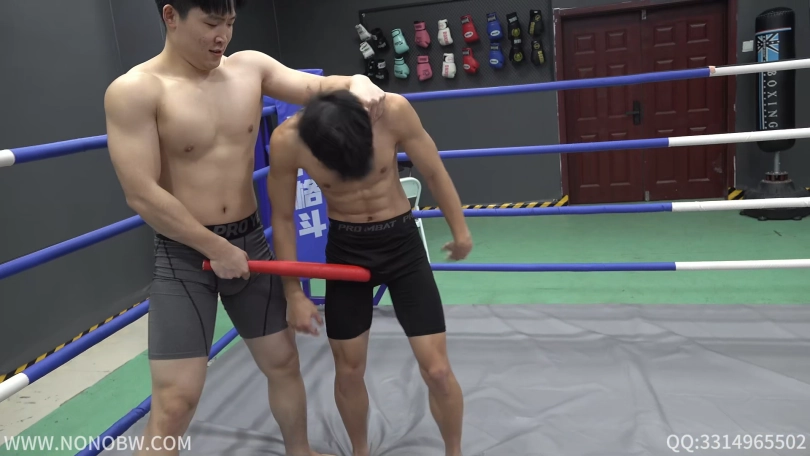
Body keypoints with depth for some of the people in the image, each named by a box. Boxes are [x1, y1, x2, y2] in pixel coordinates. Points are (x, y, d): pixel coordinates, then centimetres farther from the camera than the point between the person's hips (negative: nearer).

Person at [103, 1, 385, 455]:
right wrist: (216, 249, -14)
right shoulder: (134, 91, -14)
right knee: (175, 401, -4)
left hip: (251, 240, 5)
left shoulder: (250, 66, 2)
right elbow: (142, 195, -17)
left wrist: (356, 82, -21)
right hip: (184, 254, -5)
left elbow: (318, 86, 2)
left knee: (283, 360, 18)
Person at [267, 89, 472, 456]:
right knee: (348, 372, 10)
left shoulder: (393, 111, -23)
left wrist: (460, 231, 5)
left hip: (401, 241, 0)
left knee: (437, 370, -1)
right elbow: (283, 218, -7)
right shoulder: (286, 141, -21)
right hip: (345, 249, 1)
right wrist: (294, 292, -5)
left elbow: (433, 172, -6)